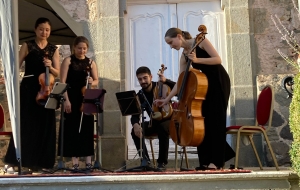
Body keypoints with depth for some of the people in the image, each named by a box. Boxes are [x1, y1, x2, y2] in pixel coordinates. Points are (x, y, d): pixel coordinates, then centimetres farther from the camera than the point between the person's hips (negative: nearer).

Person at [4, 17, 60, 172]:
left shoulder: (53, 49, 10)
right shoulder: (27, 46, 4)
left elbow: (57, 73, 6)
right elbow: (16, 65, -2)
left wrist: (50, 66, -14)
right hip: (28, 90, -3)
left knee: (44, 125, 2)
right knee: (26, 124, -4)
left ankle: (40, 162, 9)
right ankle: (20, 160, 2)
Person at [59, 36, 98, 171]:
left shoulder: (91, 62, 11)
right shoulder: (68, 61, 2)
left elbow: (96, 81, 12)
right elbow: (62, 82, -5)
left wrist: (92, 82, -12)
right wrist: (66, 100, -15)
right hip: (72, 100, -3)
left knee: (87, 129, 2)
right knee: (73, 129, -2)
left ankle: (88, 161, 7)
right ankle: (75, 162, 3)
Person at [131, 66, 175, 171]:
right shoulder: (140, 96, 0)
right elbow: (135, 115, -8)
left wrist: (166, 81, -31)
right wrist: (135, 124, -31)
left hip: (168, 120, -4)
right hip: (154, 122, 4)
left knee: (162, 128, -39)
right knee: (135, 131, -23)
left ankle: (162, 162, -29)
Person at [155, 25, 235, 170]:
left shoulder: (200, 41, -9)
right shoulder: (184, 56, 7)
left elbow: (218, 59, -16)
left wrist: (197, 60, -25)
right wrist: (167, 99, 3)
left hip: (219, 81, -7)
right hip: (206, 83, 7)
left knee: (215, 120, -8)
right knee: (203, 120, 2)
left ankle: (216, 161, -4)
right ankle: (207, 160, 10)